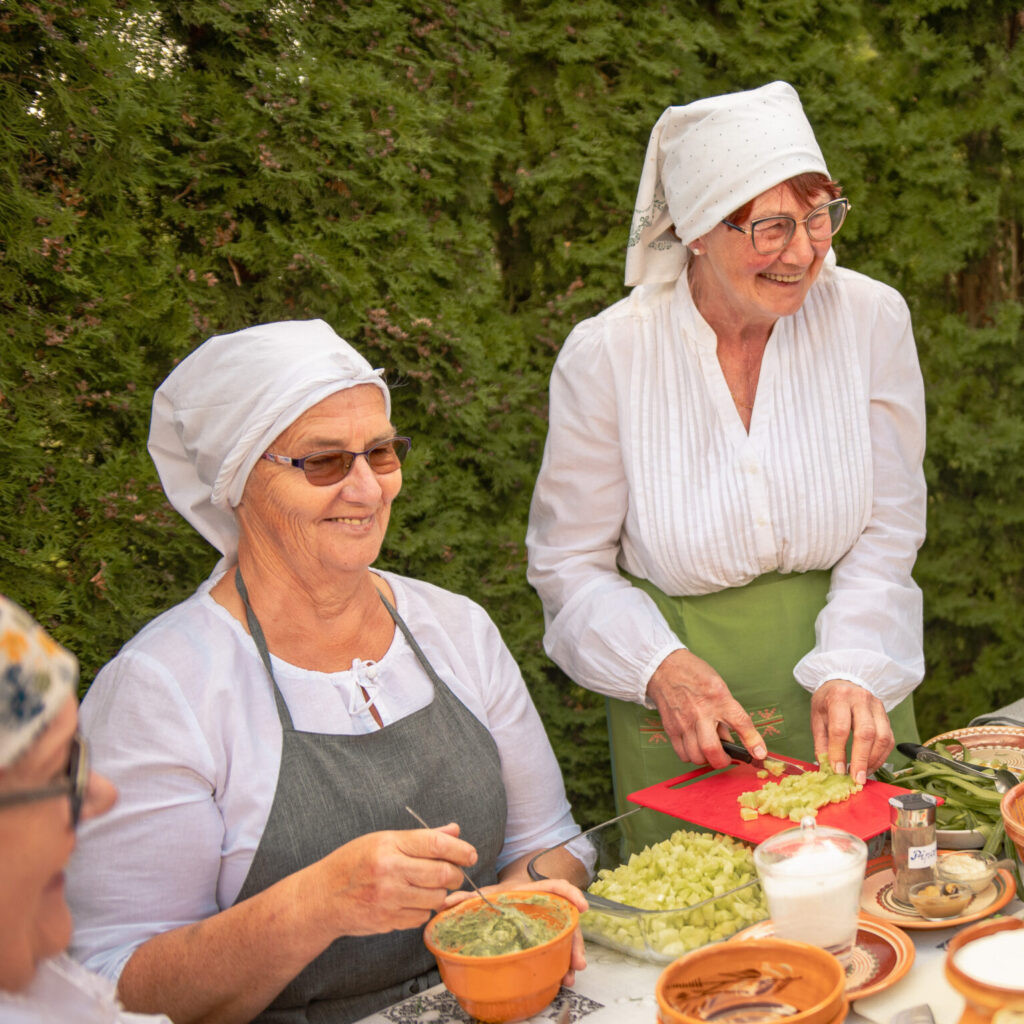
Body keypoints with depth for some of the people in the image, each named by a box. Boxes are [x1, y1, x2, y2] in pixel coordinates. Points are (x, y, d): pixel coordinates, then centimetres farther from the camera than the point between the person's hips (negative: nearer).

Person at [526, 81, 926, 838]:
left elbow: (889, 529, -3)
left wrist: (851, 670, -18)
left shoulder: (871, 320, -8)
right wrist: (661, 668, -21)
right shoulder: (607, 355, -13)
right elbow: (570, 561, -5)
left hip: (847, 682, 2)